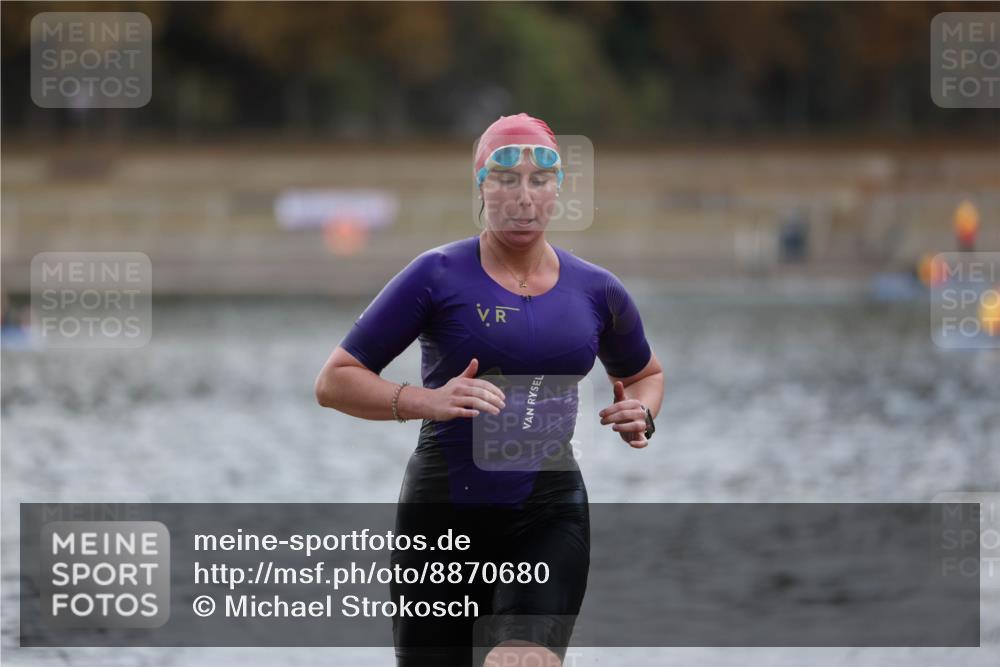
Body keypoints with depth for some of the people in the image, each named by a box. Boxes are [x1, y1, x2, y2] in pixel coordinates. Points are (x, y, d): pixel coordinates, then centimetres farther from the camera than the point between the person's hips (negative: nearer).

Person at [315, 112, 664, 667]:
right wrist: (426, 401, -19)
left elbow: (645, 374, 27)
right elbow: (334, 380, -3)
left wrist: (639, 414, 4)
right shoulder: (438, 276, -4)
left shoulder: (596, 291, 6)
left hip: (549, 516, 1)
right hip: (444, 512, -1)